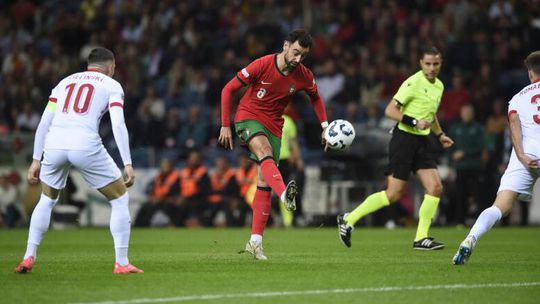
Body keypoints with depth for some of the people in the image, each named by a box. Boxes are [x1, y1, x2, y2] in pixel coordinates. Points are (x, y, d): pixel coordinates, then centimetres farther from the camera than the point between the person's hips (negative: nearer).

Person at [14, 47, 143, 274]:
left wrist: (36, 160, 18)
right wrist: (128, 164, -6)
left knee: (47, 200, 28)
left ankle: (29, 258, 21)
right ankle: (122, 263, 7)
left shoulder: (65, 82, 24)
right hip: (86, 145, -4)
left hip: (54, 144, 4)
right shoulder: (111, 85, 13)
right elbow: (118, 125, -2)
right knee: (120, 198, 12)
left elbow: (44, 122, 16)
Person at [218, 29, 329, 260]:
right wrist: (225, 126, -11)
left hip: (273, 126, 4)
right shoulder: (262, 65, -17)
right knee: (265, 152, -35)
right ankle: (284, 195, -62)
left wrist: (325, 126, 4)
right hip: (248, 118, -4)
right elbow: (228, 90, -10)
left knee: (264, 182, -1)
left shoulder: (304, 76, -5)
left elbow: (315, 98, 17)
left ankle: (255, 241, 3)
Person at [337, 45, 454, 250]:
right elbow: (390, 110, -18)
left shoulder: (439, 86, 13)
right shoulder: (413, 83, -14)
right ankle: (349, 219, 4)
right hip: (404, 139, -8)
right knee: (394, 194, -8)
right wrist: (414, 122, -25)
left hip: (422, 141, 8)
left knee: (435, 188, -6)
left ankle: (421, 238, 0)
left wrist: (440, 135, 23)